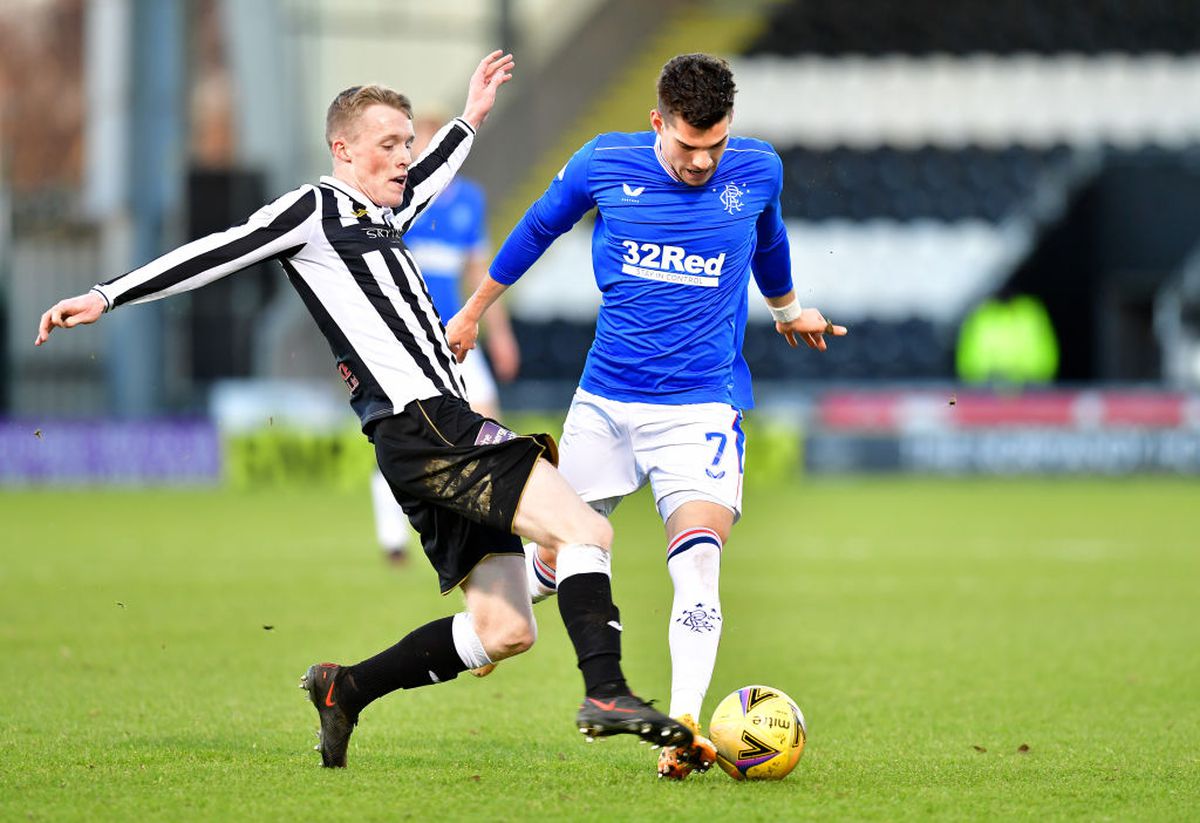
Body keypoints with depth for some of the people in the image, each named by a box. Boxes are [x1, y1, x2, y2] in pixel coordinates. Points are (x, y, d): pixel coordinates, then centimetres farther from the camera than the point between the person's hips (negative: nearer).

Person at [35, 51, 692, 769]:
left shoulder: (377, 219, 25)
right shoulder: (317, 209, 1)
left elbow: (418, 186, 49)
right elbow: (219, 253, -4)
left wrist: (470, 120, 54)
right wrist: (107, 298, -8)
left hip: (444, 431, 10)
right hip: (422, 423, -10)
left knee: (504, 630, 6)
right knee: (585, 529, -20)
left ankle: (346, 688, 12)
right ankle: (606, 694, -29)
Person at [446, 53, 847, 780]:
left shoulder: (758, 171, -4)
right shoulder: (604, 164, -7)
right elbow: (538, 229, 11)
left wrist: (789, 308, 38)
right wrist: (473, 311, 21)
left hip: (702, 405, -1)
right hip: (606, 399, 1)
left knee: (697, 558, -21)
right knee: (556, 554, 11)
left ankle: (683, 727, -26)